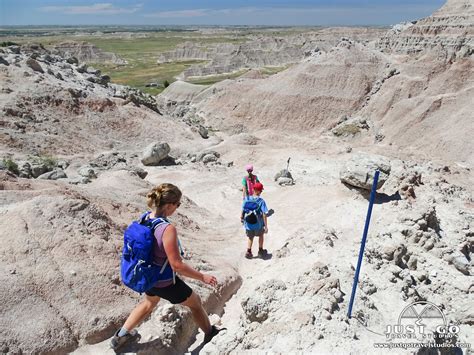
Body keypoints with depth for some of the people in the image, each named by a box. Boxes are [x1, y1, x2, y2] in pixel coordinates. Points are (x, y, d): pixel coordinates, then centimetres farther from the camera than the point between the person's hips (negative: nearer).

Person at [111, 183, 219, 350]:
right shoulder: (168, 229, -35)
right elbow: (177, 265, -30)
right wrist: (202, 277, -18)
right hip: (164, 283, -7)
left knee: (150, 302, 38)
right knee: (195, 302, 19)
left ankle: (121, 336, 47)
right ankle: (210, 334, 43)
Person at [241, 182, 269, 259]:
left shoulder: (246, 199, -11)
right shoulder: (261, 201, -19)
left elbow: (243, 210, -2)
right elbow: (264, 215, -21)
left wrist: (242, 218, 18)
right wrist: (266, 226, -15)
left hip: (248, 224, 2)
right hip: (258, 224, -2)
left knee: (250, 237, 26)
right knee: (261, 235, 27)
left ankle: (248, 252, 17)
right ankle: (261, 251, 37)